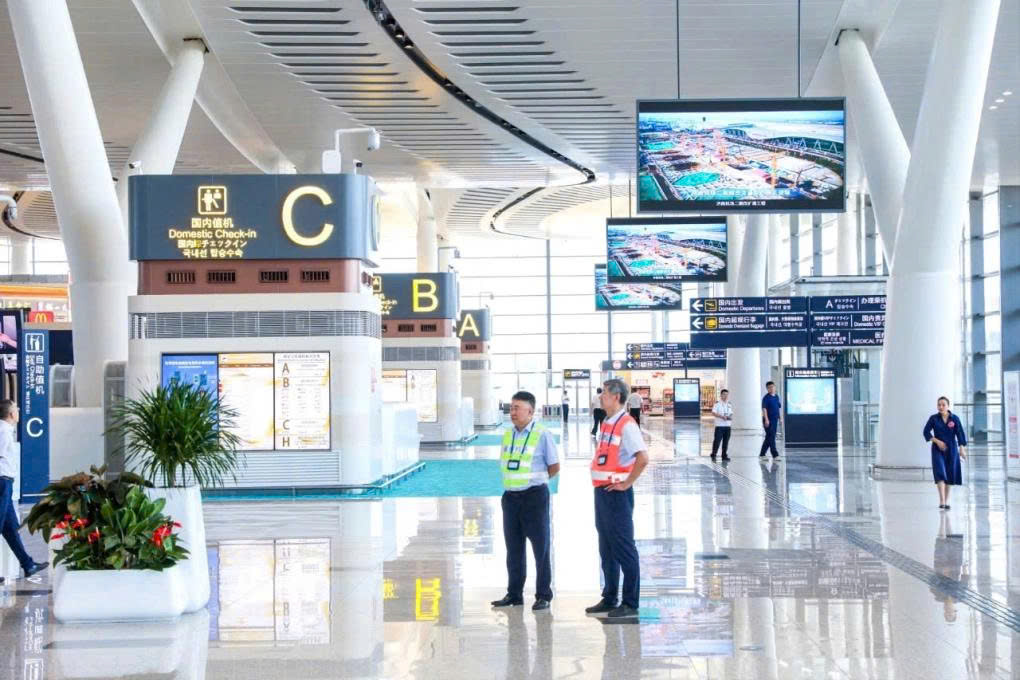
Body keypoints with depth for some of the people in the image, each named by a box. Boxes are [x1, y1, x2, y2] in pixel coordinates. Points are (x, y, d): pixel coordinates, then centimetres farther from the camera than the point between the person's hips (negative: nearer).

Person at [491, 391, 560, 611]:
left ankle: (543, 595, 8)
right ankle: (514, 594, 22)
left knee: (541, 547, 1)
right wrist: (516, 483, 8)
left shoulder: (541, 435, -8)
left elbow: (554, 467, -3)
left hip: (534, 496, -6)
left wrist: (534, 479, 6)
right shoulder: (507, 435, 9)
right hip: (510, 496, 6)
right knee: (513, 549, 12)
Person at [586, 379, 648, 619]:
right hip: (602, 491, 9)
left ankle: (630, 603, 2)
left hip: (617, 493, -9)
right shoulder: (607, 423, 13)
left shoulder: (627, 425, -15)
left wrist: (626, 483, -18)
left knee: (623, 549, -4)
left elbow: (643, 458, -25)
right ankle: (609, 598, 25)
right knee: (606, 549, 16)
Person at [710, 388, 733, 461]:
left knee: (726, 441, 7)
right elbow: (713, 413, -12)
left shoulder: (729, 404, 14)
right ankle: (713, 455, 1)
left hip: (727, 425, 6)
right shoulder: (717, 403, -5)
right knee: (717, 440, -7)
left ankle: (724, 455, 15)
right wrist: (722, 417, -22)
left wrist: (730, 417, -2)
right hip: (719, 425, -6)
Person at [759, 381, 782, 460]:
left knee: (768, 438, 11)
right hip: (768, 421, -8)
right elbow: (764, 409, -16)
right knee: (771, 437, -7)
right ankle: (775, 455, -7)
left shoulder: (776, 397, 13)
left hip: (775, 420, 8)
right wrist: (766, 419, -23)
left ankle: (762, 454, 18)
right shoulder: (766, 398, -9)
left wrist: (780, 417, 17)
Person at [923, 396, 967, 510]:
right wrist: (937, 441, -13)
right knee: (940, 473, -17)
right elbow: (926, 432, -1)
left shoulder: (954, 418, -2)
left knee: (950, 475, 7)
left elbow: (960, 434, -2)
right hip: (938, 449, -2)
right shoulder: (933, 418, -3)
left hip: (951, 450, 2)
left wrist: (962, 449, -9)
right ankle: (942, 501, -22)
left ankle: (946, 501, 21)